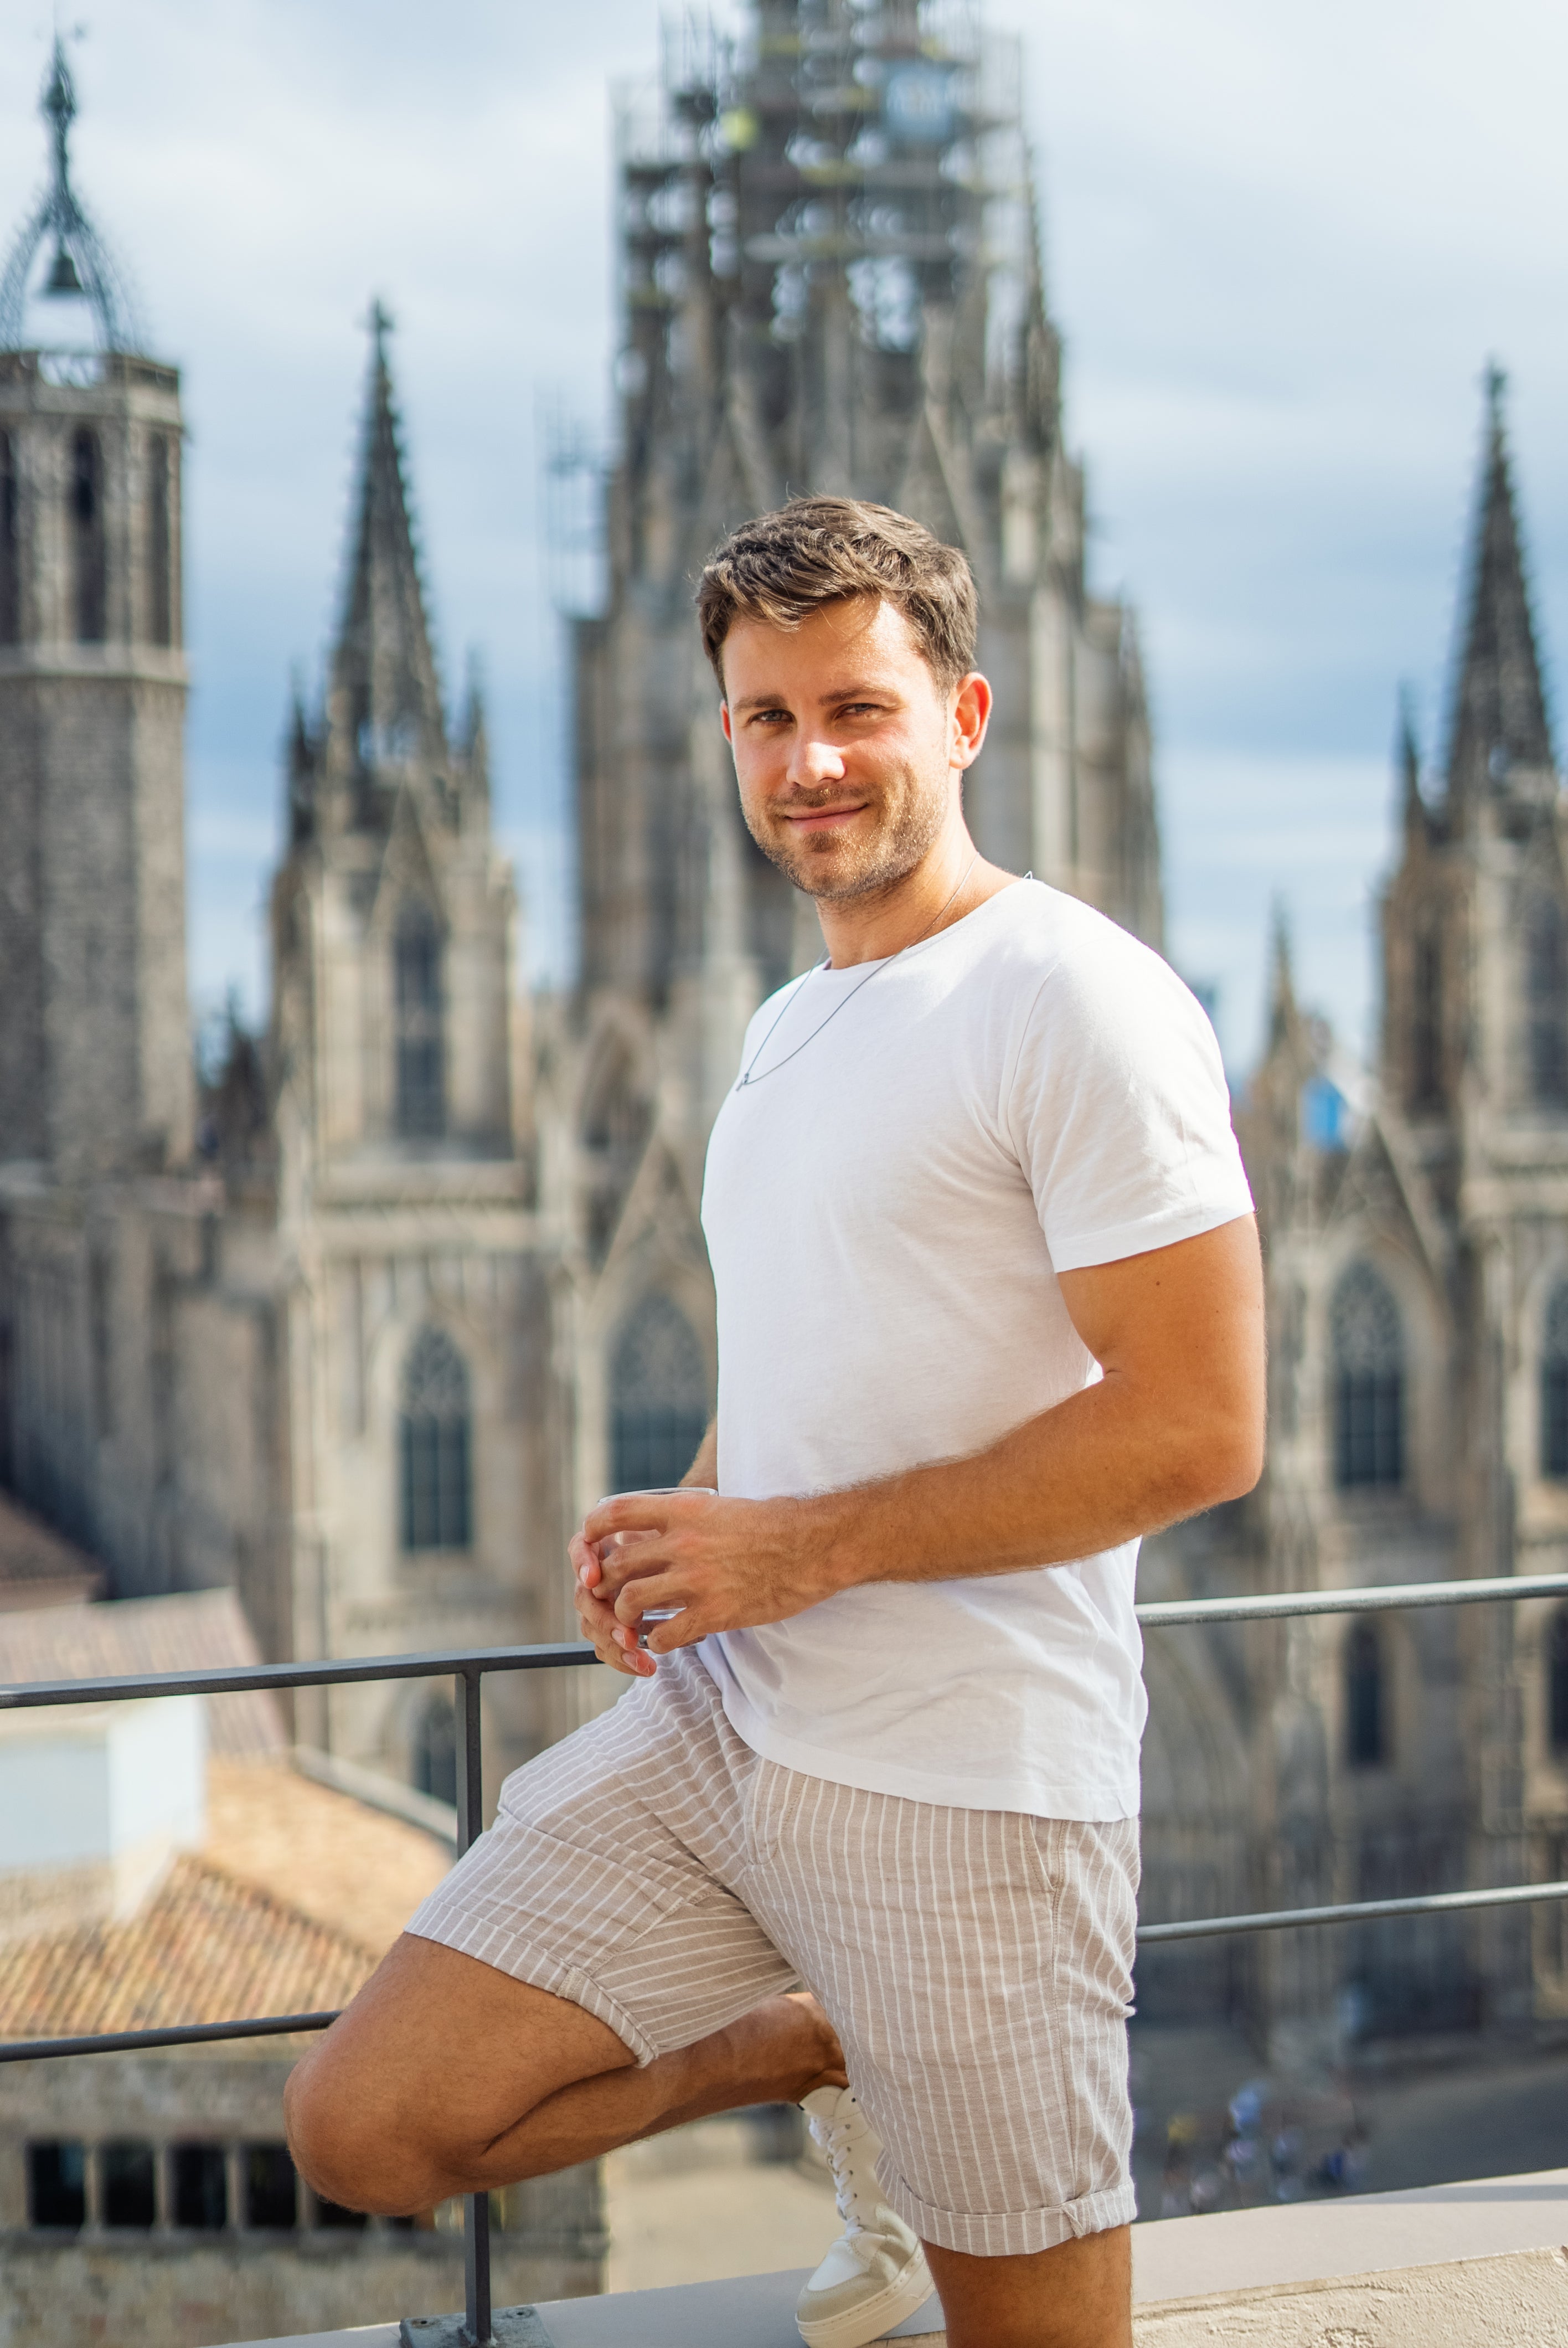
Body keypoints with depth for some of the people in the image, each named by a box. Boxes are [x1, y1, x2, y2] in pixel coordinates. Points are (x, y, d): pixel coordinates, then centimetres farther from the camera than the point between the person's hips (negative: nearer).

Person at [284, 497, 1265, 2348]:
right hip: (717, 1716, 7)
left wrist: (800, 1547, -16)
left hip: (966, 1786, -7)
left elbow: (1199, 1428, -18)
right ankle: (821, 2052, 19)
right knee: (364, 2128, 1)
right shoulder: (788, 1027, 16)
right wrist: (680, 1527, 4)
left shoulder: (1076, 1000, -12)